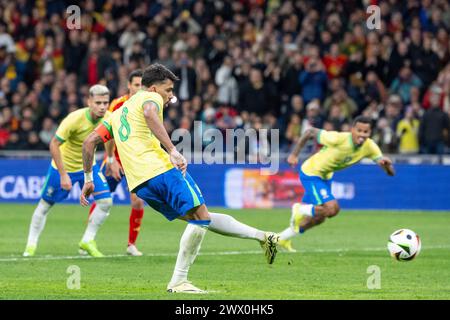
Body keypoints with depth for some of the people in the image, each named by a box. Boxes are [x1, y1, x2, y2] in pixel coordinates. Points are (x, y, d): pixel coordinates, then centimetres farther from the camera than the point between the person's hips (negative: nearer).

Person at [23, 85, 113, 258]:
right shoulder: (74, 119, -32)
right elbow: (54, 145, -27)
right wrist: (63, 175, -28)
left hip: (88, 166, 4)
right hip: (63, 166, -4)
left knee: (106, 201, -10)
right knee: (45, 204, 7)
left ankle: (87, 241, 5)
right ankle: (31, 245, 24)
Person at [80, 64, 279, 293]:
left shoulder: (118, 113, 29)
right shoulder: (150, 98, 7)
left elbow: (90, 141, 24)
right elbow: (149, 114, -19)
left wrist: (88, 179, 29)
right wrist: (172, 151, -25)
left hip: (139, 184, 8)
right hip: (160, 169, -8)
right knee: (200, 216, -5)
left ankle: (262, 237, 12)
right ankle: (178, 281, -10)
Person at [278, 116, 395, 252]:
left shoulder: (369, 147, -16)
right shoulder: (339, 139, -32)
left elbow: (391, 172, -17)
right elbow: (310, 132, -20)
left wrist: (386, 163, -40)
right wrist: (294, 154, -17)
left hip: (325, 176, 7)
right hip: (311, 173, -7)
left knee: (318, 217, 18)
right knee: (332, 208, -23)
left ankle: (283, 238, 38)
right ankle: (300, 210, 3)